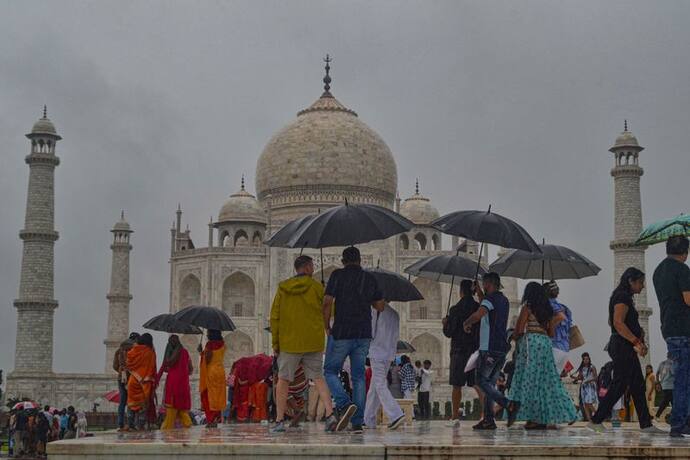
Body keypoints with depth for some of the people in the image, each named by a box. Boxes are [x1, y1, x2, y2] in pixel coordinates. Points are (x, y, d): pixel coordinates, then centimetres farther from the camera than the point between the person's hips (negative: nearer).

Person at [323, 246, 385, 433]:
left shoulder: (338, 275, -3)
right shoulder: (370, 279, 8)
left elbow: (327, 302, -10)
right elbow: (380, 307, 14)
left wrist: (327, 326, 2)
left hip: (341, 333, -4)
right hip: (363, 334, 4)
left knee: (330, 371, 9)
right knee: (358, 376, 8)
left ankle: (345, 404, -16)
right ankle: (358, 422, 3)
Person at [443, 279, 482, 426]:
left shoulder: (455, 309, -9)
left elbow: (448, 333, -7)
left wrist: (445, 323, 11)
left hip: (459, 351, -4)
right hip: (476, 350, 4)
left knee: (457, 386, 3)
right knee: (478, 384, 6)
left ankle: (455, 417, 4)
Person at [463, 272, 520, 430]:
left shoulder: (491, 298, -10)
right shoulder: (504, 300, 18)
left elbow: (478, 314, -27)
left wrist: (466, 323, -9)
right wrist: (479, 292, 37)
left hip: (489, 348, -8)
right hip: (502, 348, 9)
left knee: (482, 381, -6)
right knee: (490, 383, 11)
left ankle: (509, 405, -23)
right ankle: (488, 420, 7)